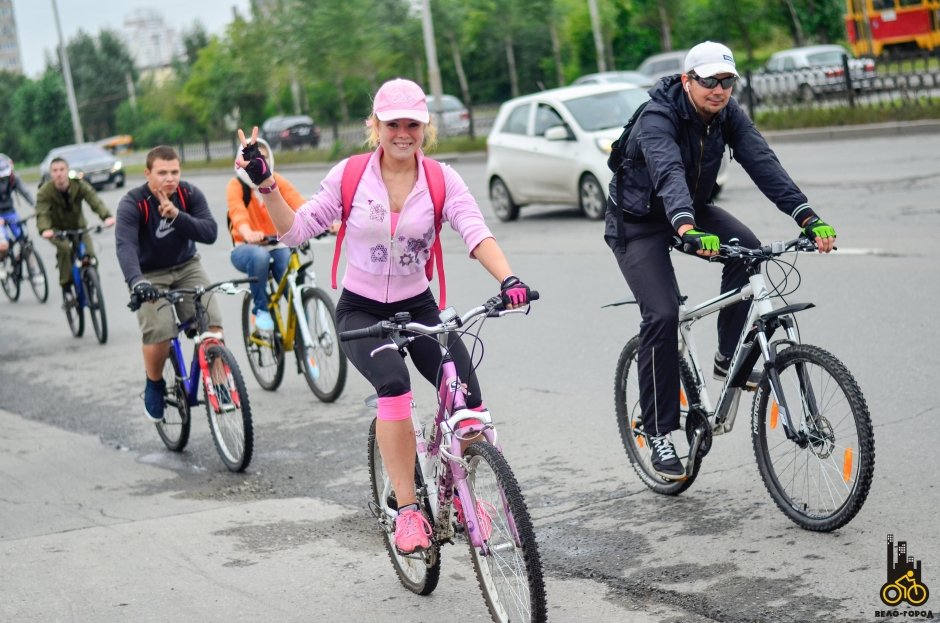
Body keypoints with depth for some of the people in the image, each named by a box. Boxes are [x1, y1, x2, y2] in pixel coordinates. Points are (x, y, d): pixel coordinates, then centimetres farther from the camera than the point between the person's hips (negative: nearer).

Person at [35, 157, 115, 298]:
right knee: (64, 247, -32)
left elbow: (94, 200, -33)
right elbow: (42, 213, -33)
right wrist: (44, 230, -55)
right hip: (57, 229, -2)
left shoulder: (79, 185, -19)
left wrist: (106, 216, -53)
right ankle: (66, 286, -17)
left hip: (78, 226, 2)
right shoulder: (44, 192, -20)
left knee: (90, 255, -18)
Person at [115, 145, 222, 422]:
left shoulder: (190, 194, -11)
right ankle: (154, 386, 6)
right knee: (158, 334, -22)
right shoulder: (132, 204, -21)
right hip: (149, 275, -3)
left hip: (186, 267, 3)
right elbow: (125, 245, -34)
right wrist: (136, 282, -52)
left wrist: (177, 216, -34)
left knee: (212, 324, -18)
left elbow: (210, 233, -19)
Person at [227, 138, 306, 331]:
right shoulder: (236, 185, -9)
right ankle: (260, 309, -18)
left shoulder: (277, 181, -1)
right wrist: (248, 234, -52)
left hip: (276, 247, 2)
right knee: (259, 255, -37)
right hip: (246, 248, -2)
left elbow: (298, 203, -19)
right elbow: (237, 212, -29)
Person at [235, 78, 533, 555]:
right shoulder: (349, 175, -7)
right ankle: (407, 510, -20)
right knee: (395, 385, -32)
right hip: (360, 310, -2)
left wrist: (508, 279, -38)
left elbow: (476, 234, -21)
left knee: (469, 401, -17)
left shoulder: (442, 180, -6)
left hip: (417, 307, 2)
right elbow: (295, 229, -5)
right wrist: (265, 185, -19)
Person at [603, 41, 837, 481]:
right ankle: (659, 434, -10)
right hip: (639, 222, -6)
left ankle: (727, 358, -4)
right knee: (662, 316, -21)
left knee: (747, 249, -22)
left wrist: (808, 218, -37)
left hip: (693, 209, 6)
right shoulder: (657, 119, -28)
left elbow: (762, 163, -23)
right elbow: (668, 174, -47)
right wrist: (687, 229, -66)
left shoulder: (728, 115, -11)